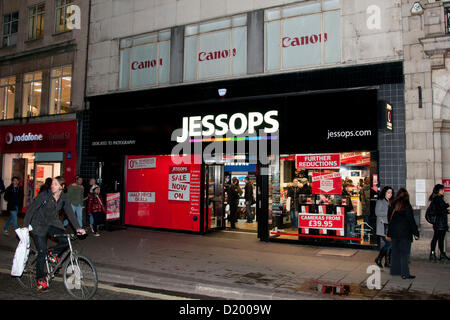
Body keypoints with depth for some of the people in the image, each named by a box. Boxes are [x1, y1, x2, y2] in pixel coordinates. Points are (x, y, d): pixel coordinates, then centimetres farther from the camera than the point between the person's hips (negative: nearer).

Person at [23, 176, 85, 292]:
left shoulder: (63, 198, -7)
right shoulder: (44, 195, -18)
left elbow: (70, 213, -5)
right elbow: (31, 210, -12)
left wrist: (78, 228, -13)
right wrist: (25, 226, -16)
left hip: (52, 224, 4)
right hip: (39, 225, -3)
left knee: (65, 240, -20)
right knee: (42, 252, -7)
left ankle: (53, 254, 12)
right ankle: (41, 279, 10)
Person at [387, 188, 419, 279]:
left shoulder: (392, 205, 3)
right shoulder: (407, 206, -13)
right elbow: (411, 221, -11)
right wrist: (416, 233, -5)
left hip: (394, 232, 6)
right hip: (405, 233, -5)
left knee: (396, 252, 15)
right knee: (404, 253, -1)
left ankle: (395, 270, 21)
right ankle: (405, 273, 0)